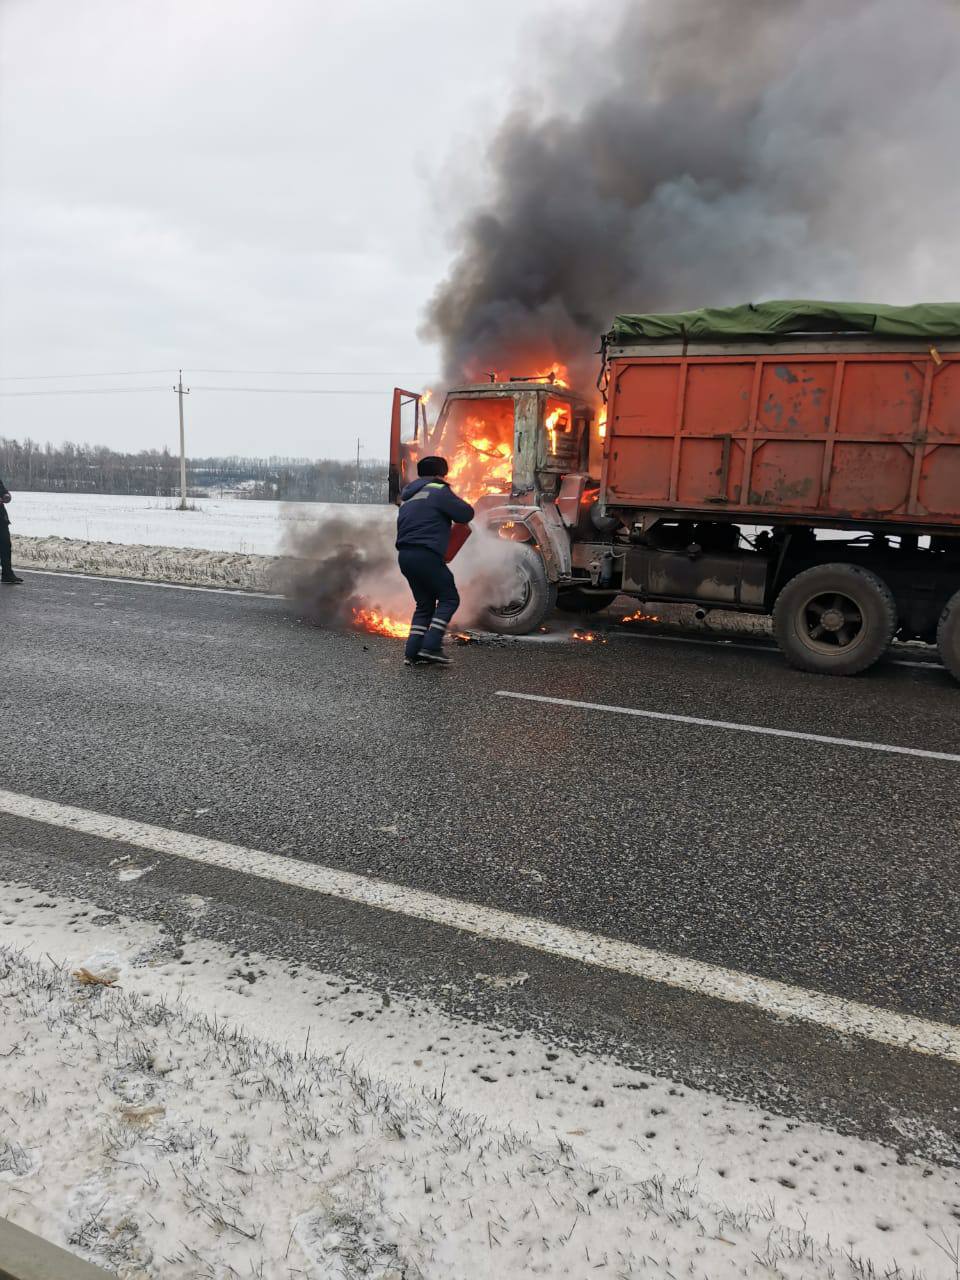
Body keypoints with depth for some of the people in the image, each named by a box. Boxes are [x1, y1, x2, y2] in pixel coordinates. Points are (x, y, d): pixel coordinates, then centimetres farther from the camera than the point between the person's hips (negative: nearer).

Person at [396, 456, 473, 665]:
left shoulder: (408, 496, 24)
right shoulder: (438, 491, -3)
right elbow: (466, 514, -5)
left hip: (405, 555, 8)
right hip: (426, 555, -8)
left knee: (425, 604, 16)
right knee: (449, 599, 1)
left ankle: (412, 652, 7)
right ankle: (430, 646, -10)